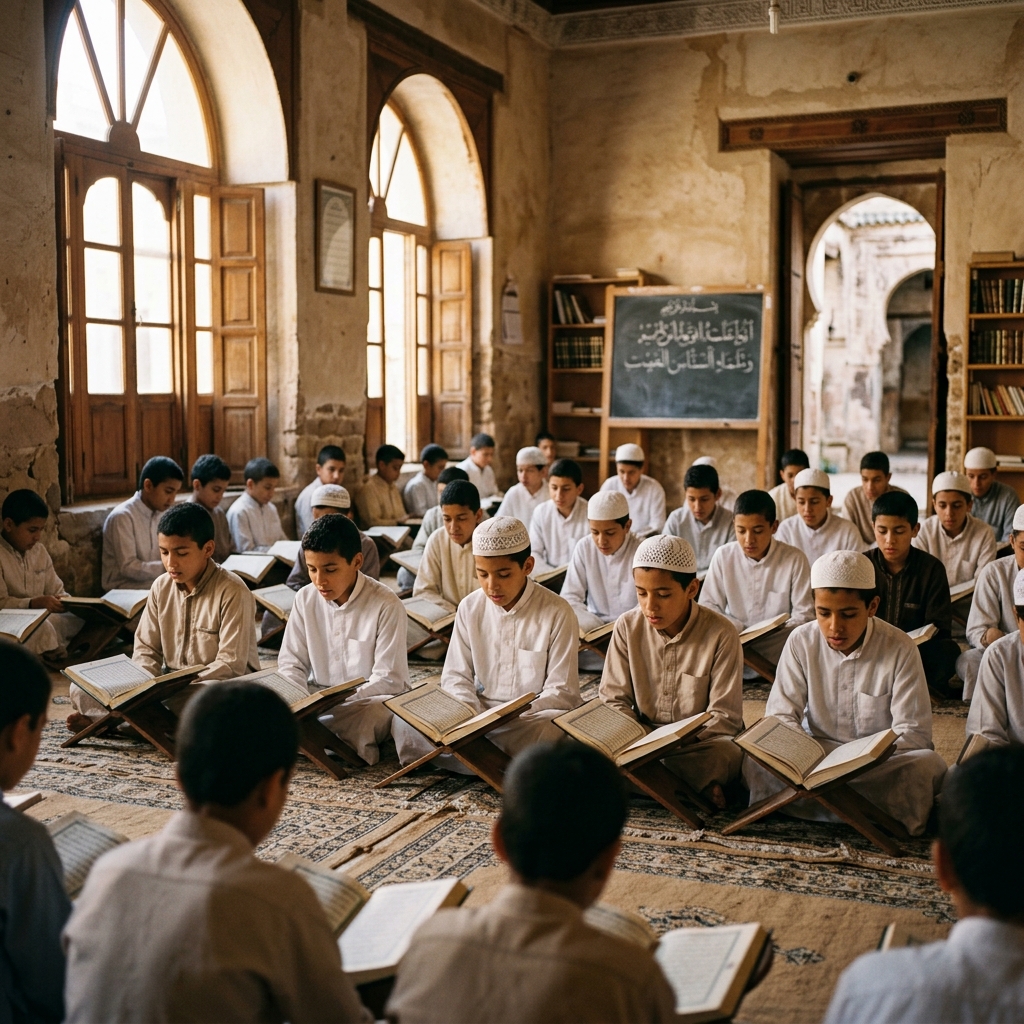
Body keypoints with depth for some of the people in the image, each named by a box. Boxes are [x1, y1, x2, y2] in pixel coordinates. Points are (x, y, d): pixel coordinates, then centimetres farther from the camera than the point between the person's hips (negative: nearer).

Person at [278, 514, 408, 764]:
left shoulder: (386, 605, -14)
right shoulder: (305, 599, 1)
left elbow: (389, 679, -15)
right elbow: (291, 662, 6)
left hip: (369, 702, -4)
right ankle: (350, 746, -19)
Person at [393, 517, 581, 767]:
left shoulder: (557, 613, -7)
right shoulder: (470, 608, 4)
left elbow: (562, 691, -7)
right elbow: (456, 675, 6)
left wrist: (517, 717, -24)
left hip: (532, 717, -3)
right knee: (406, 721, -20)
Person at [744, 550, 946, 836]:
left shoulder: (899, 648, -10)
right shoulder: (801, 642, -4)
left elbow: (913, 732, -11)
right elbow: (780, 714, -3)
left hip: (881, 761, -1)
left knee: (928, 765, -32)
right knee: (756, 759, -27)